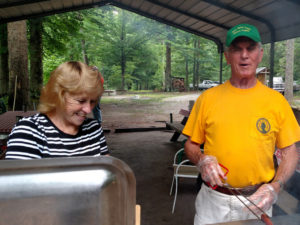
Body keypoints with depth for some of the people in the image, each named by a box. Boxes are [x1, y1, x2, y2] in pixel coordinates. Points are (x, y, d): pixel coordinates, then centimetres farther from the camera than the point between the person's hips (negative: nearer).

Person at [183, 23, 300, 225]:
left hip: (257, 200, 1)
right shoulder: (208, 98, -3)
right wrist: (202, 160, -16)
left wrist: (274, 187, -12)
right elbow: (191, 144, 3)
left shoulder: (276, 100, -2)